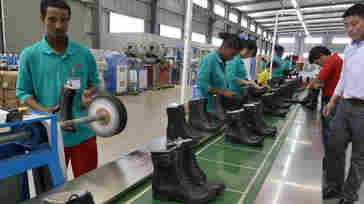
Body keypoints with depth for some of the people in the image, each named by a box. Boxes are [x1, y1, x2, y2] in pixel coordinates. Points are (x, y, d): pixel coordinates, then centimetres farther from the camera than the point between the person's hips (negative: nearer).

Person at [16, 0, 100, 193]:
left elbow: (94, 82, 11)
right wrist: (42, 110, -17)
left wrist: (88, 93, -11)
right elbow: (23, 92, 0)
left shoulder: (84, 53, 0)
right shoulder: (29, 55, -4)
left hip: (83, 132, 1)